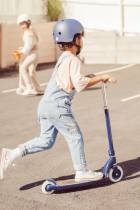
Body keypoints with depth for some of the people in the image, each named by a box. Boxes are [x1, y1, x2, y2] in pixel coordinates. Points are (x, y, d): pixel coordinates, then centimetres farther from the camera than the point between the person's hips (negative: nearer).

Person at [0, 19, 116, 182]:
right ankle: (81, 171, 13)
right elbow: (79, 84, -22)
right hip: (58, 107, -9)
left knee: (46, 140, 13)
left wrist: (89, 79, 15)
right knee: (75, 137, 5)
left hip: (45, 105, 9)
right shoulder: (72, 60, -11)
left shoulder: (63, 58, 20)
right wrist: (101, 78, -16)